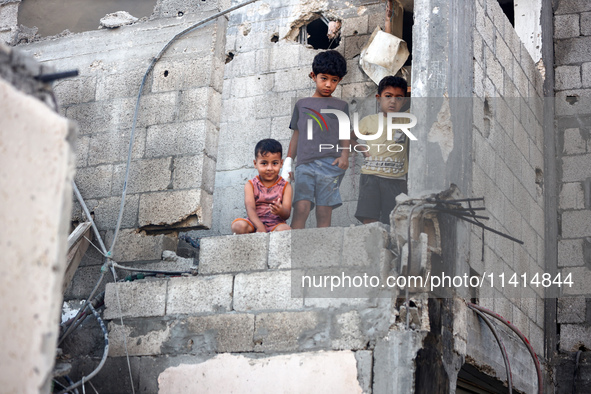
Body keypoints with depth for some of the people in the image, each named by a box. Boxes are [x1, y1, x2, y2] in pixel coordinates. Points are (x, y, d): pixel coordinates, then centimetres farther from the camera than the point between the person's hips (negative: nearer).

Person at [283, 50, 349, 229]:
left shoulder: (341, 105, 16)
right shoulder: (302, 104, 20)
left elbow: (345, 133, 11)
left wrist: (345, 155, -7)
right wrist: (288, 161, 15)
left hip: (330, 163, 0)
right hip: (305, 164, 0)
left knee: (324, 210, -4)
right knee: (301, 207, -15)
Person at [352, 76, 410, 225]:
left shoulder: (406, 121, 9)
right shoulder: (369, 121, 10)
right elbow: (351, 137, 22)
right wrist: (362, 149, 6)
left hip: (396, 179, 1)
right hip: (371, 175, 0)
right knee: (369, 221, -11)